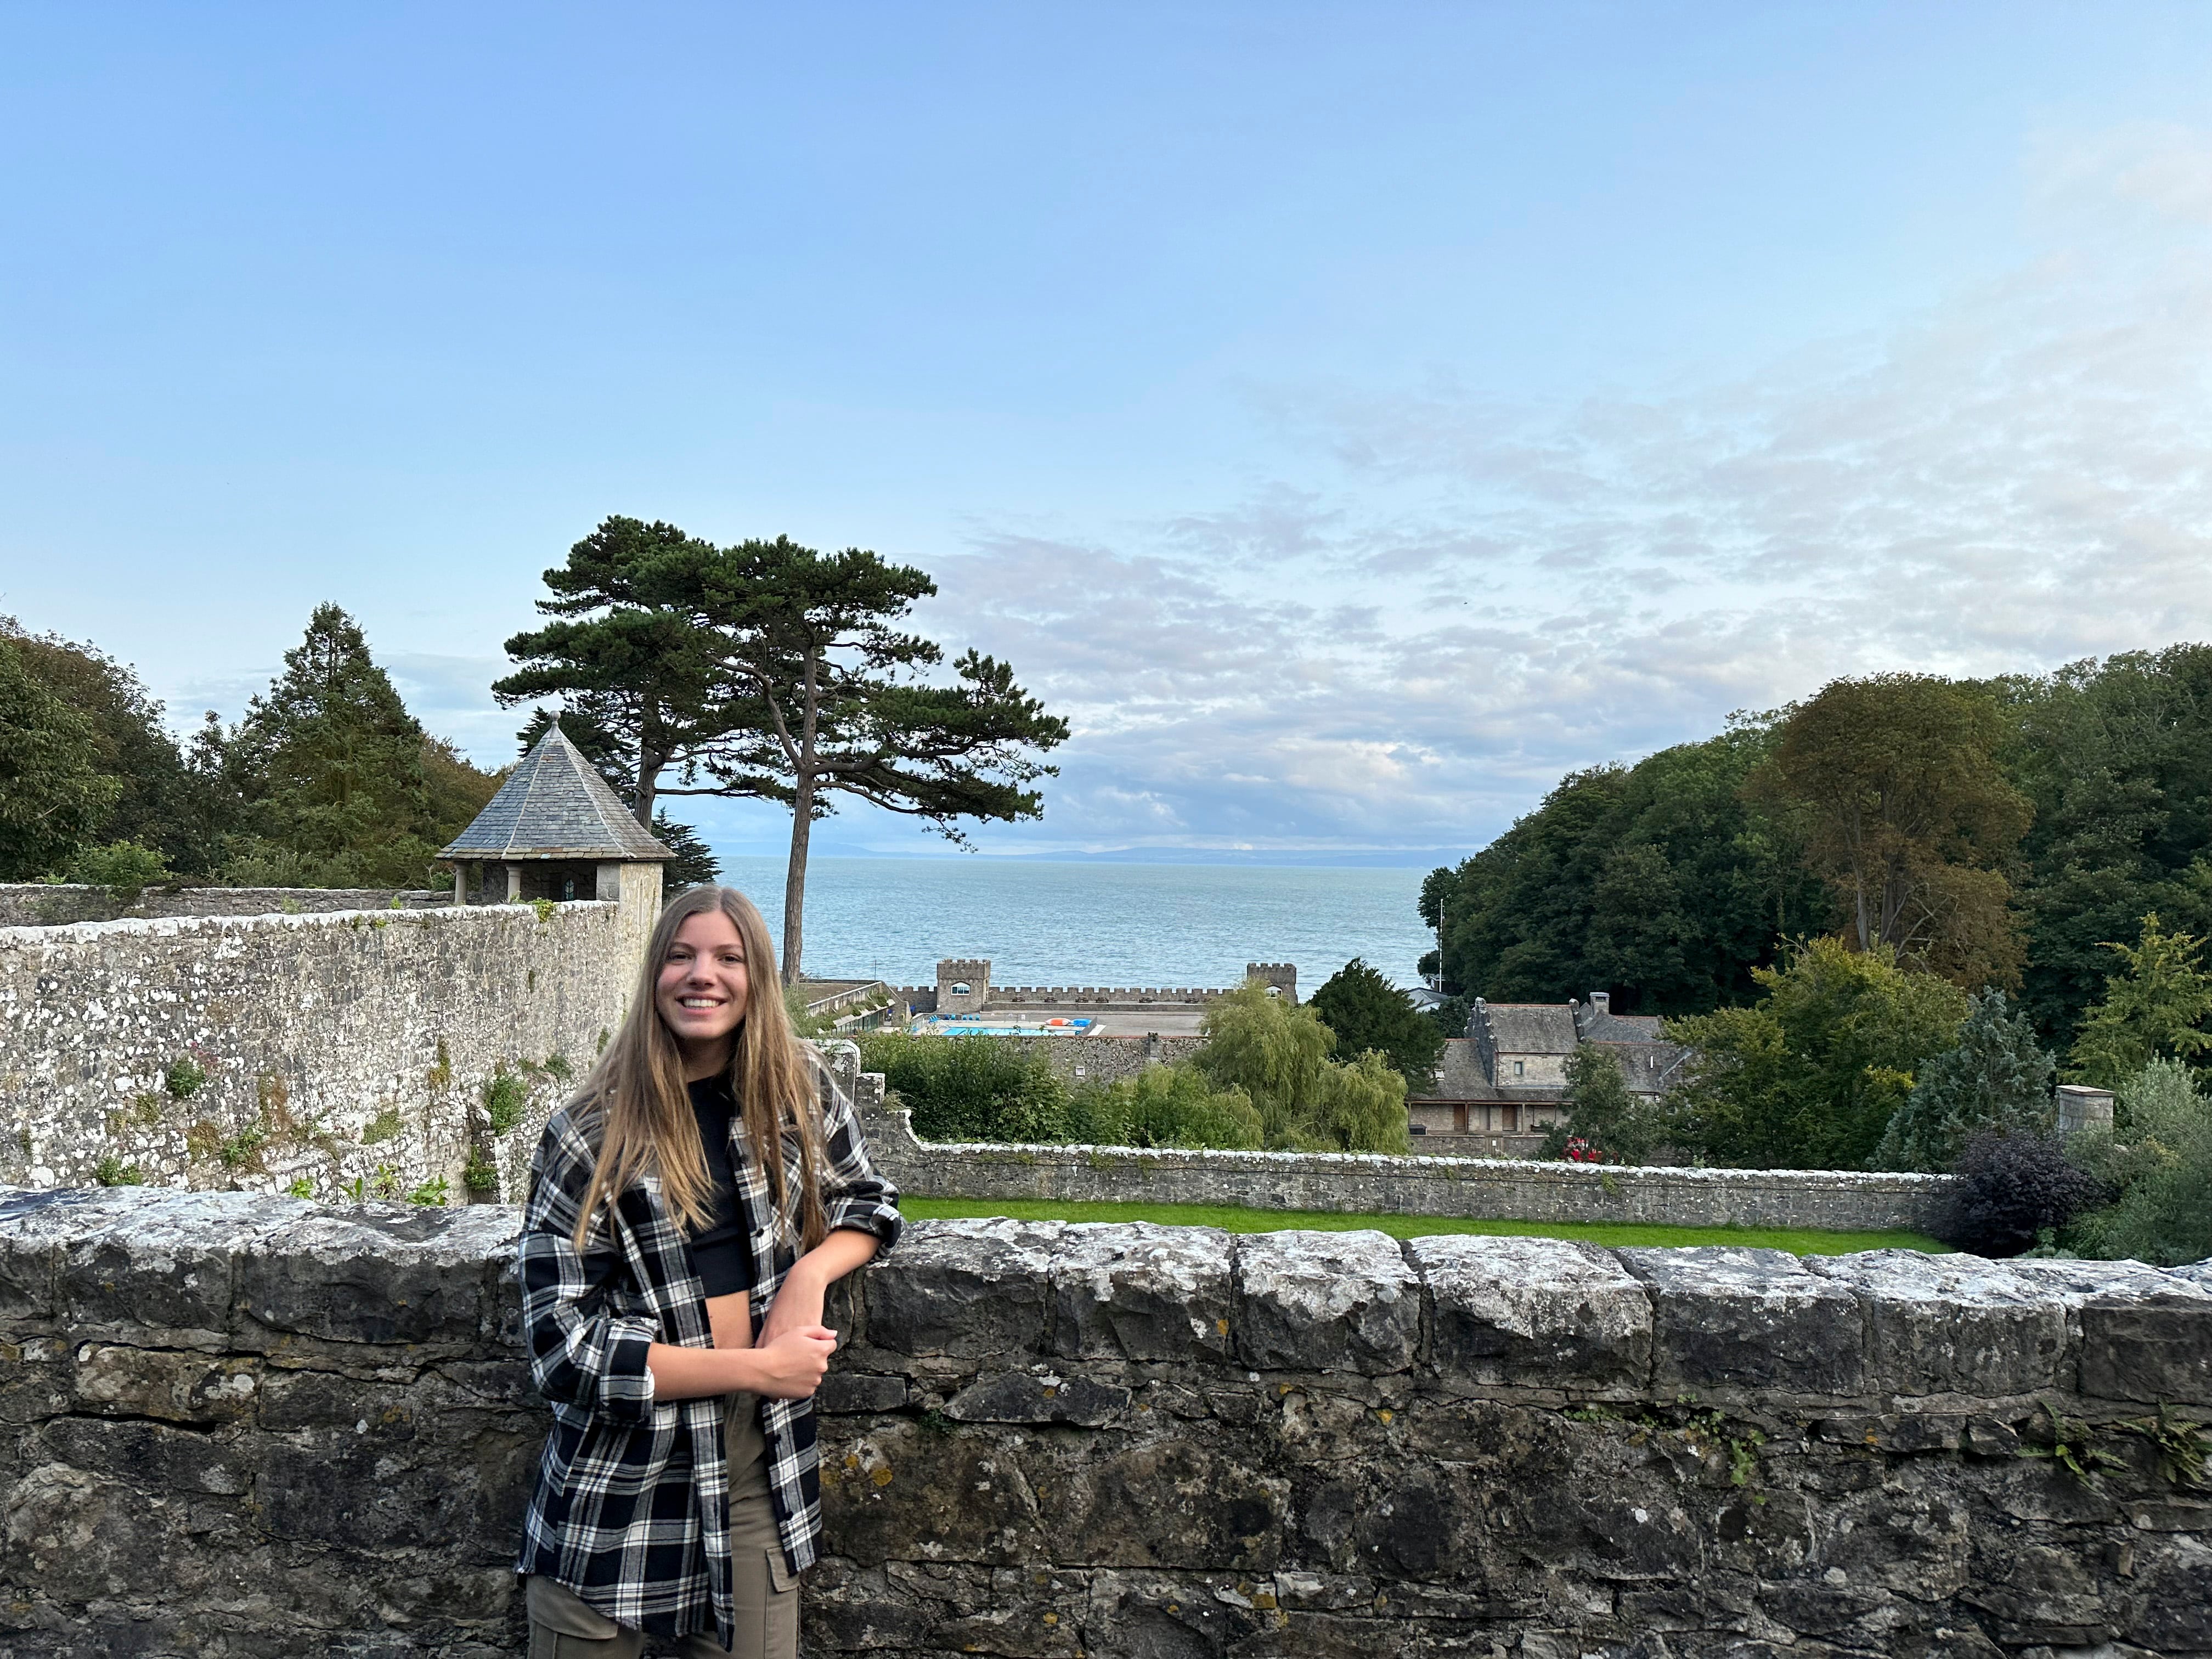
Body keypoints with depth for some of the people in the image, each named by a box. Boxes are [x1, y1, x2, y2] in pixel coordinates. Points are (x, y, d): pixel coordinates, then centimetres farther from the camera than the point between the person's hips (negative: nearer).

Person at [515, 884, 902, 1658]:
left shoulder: (799, 1090, -2)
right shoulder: (590, 1135, -12)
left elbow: (870, 1200, 12)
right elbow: (564, 1346, -14)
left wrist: (809, 1273, -10)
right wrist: (756, 1367, -17)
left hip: (758, 1464, 3)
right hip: (619, 1482, -2)